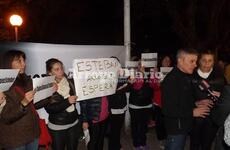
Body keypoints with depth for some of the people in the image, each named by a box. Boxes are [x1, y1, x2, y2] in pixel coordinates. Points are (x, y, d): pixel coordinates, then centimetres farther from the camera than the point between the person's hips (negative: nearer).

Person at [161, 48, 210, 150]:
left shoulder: (187, 77, 6)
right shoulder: (171, 80, -23)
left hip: (185, 125, 9)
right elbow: (168, 110, -27)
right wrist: (192, 112, -20)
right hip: (176, 128, -9)